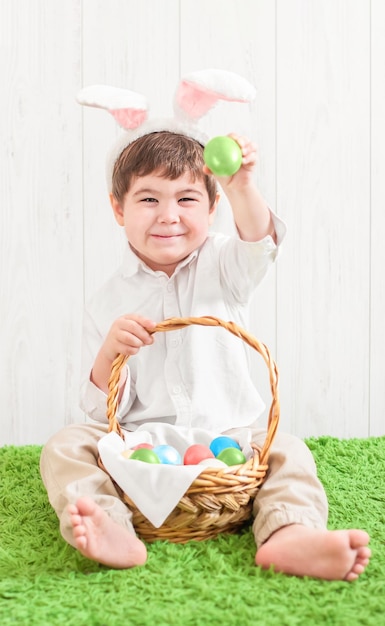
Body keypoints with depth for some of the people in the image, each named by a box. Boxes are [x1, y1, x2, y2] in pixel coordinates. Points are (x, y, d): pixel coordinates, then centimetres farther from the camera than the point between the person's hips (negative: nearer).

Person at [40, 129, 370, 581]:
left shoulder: (219, 266, 3)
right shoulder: (108, 303, 1)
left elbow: (257, 244, -23)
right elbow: (104, 411, -2)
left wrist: (240, 186, -43)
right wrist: (110, 352, -23)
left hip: (227, 438, 1)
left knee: (287, 452, -21)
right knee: (65, 448, -20)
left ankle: (289, 535, -44)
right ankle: (113, 534, -41)